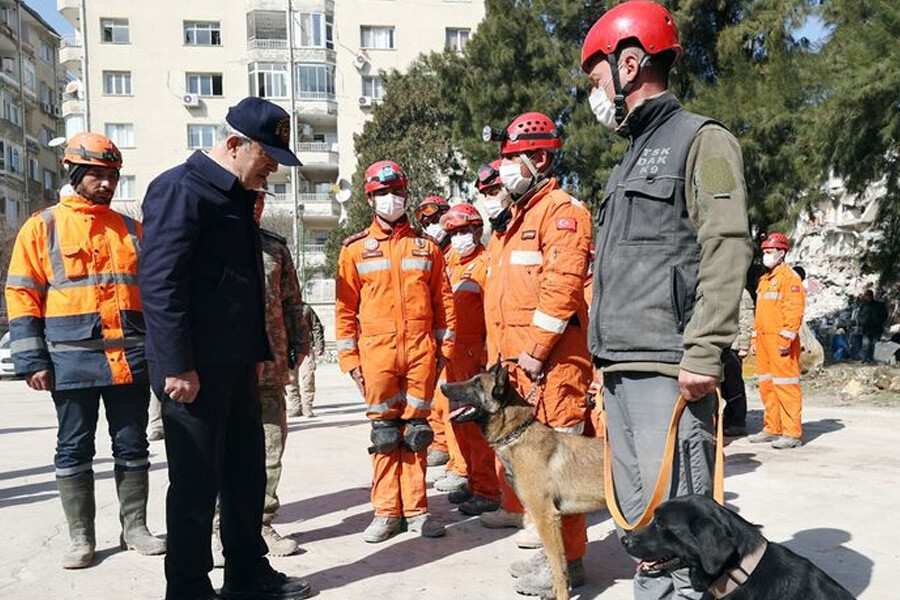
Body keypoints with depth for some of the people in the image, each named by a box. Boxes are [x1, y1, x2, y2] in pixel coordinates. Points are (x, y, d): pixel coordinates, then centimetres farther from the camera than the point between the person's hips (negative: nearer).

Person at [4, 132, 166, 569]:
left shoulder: (130, 229, 13)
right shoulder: (42, 227, 3)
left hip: (130, 359, 3)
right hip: (72, 359, -3)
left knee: (132, 446, 9)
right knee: (74, 449, 7)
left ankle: (135, 527, 21)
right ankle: (81, 538, 19)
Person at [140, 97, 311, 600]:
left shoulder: (237, 196, 17)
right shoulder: (180, 188, -12)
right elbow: (159, 283, -20)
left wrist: (257, 351, 18)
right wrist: (177, 366, -22)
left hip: (236, 365, 9)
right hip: (194, 370, -9)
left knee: (248, 472, 15)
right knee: (196, 482, 2)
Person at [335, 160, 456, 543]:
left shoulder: (426, 248, 10)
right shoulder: (355, 249, 5)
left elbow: (443, 300, 11)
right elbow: (345, 307, 3)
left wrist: (444, 348, 5)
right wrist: (349, 357, -1)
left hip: (421, 352, 1)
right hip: (377, 353, -1)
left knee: (416, 431, 7)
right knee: (385, 432, 5)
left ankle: (415, 510, 17)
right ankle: (386, 512, 16)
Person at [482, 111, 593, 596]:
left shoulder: (561, 209, -7)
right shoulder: (517, 218, 23)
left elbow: (562, 286, -19)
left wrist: (535, 350, -19)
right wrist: (504, 356, 19)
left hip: (553, 359, -10)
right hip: (519, 360, 10)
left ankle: (568, 560, 7)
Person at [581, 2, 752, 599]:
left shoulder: (702, 139, -1)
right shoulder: (632, 160, 23)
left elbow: (727, 249, -13)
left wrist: (702, 353, -20)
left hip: (668, 371, -8)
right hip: (621, 372, 9)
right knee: (637, 517, 13)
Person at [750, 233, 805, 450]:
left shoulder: (790, 277, -6)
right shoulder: (764, 280, 21)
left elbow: (795, 310, -15)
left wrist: (786, 338, -20)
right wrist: (755, 339, 20)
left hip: (781, 341, -9)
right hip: (764, 340, 9)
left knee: (785, 385, -8)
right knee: (766, 384, 11)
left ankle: (792, 433, -4)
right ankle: (772, 428, 20)